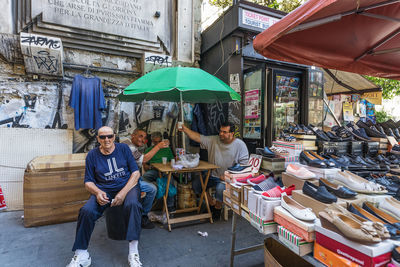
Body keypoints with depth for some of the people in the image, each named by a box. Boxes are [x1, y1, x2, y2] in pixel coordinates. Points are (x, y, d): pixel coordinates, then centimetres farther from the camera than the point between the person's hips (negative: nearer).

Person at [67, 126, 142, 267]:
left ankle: (133, 253, -27)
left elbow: (136, 173, -2)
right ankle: (81, 256, -9)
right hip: (103, 190, 2)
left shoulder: (123, 148, 2)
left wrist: (123, 193, -16)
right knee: (86, 211, -26)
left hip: (127, 186, -1)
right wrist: (97, 192, -16)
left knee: (132, 204, -34)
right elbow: (88, 182, 7)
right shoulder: (92, 155, 5)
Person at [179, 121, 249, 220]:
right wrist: (185, 129, -21)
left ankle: (218, 208, 1)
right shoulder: (214, 140, 1)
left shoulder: (240, 145, -7)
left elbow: (244, 164, -9)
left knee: (220, 188, -32)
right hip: (213, 175, 5)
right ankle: (212, 203, 13)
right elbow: (198, 137, -5)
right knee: (196, 183, -10)